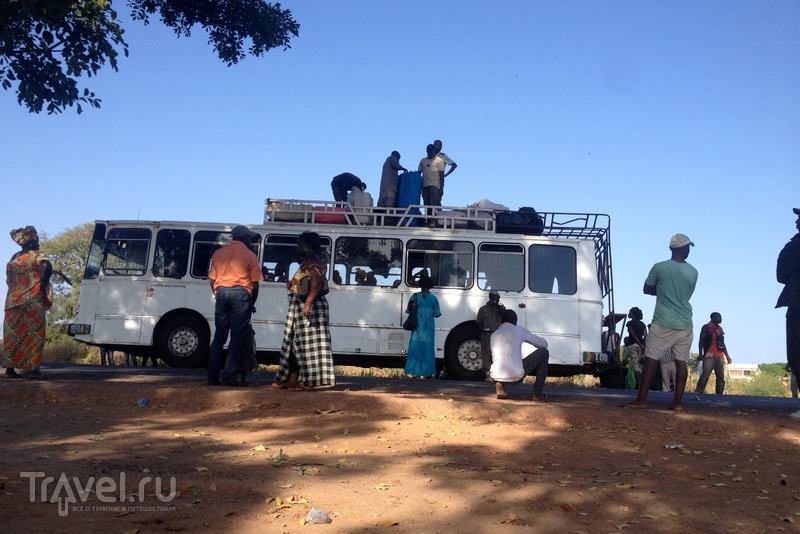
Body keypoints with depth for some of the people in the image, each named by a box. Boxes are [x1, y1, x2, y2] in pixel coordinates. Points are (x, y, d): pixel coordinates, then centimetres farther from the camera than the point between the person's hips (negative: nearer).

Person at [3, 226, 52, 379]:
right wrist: (44, 284, -15)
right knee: (33, 333, -3)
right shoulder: (36, 255, -4)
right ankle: (32, 368, -6)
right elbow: (48, 267, -22)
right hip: (33, 300, -5)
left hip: (14, 300, 5)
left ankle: (10, 368, 11)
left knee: (14, 333, 8)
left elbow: (9, 277, 14)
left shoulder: (15, 257, 13)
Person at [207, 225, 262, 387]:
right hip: (240, 294, -4)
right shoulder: (249, 255, 4)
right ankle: (229, 376, -5)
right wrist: (252, 303, 15)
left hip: (222, 292, 4)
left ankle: (213, 376, 7)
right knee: (237, 336, -1)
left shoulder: (218, 253, 15)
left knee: (219, 336, 9)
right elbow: (255, 284, 3)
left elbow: (212, 279, 15)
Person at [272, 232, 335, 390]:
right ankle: (292, 380, 16)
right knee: (296, 343, 12)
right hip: (299, 308, 11)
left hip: (309, 307, -11)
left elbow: (316, 283, -24)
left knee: (308, 343, -9)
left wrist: (308, 304, -32)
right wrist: (292, 284, 12)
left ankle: (307, 381, -8)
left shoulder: (314, 262, -13)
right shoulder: (307, 263, 19)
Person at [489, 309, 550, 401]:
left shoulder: (494, 335, 18)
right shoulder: (519, 330, 6)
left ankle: (500, 384, 10)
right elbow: (544, 343, 13)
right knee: (544, 352, 13)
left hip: (496, 377, 5)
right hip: (515, 376, -5)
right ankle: (537, 394, 14)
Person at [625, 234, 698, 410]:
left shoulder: (659, 268, -6)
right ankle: (677, 402, 5)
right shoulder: (693, 272, 3)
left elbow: (647, 289, 7)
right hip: (685, 324, 3)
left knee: (651, 360, -2)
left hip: (662, 323, -3)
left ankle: (641, 399, -4)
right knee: (681, 362, 6)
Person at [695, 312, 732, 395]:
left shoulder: (720, 329, 22)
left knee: (721, 377, 1)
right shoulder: (706, 327, 3)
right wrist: (700, 353, -13)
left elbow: (722, 343, 25)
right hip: (709, 356, -7)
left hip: (720, 357, 7)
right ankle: (697, 393, -16)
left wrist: (727, 355, 18)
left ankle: (719, 394, 3)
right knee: (705, 376, -16)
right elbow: (701, 341, -3)